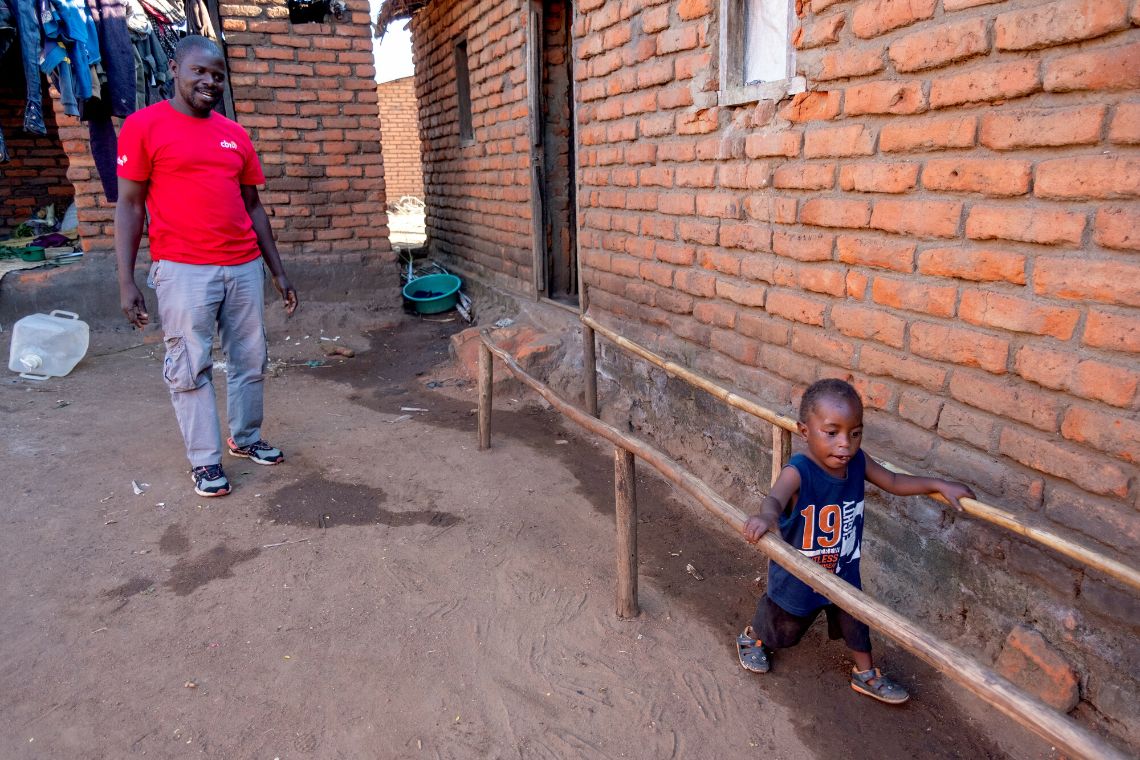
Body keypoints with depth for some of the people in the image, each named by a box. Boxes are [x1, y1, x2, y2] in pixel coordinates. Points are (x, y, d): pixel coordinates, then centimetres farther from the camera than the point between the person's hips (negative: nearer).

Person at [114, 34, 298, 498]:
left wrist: (278, 271, 13)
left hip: (245, 267, 5)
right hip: (183, 270, -5)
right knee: (191, 368, 1)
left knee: (250, 361, 10)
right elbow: (129, 205, -2)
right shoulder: (144, 125, -1)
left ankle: (246, 438, 28)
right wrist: (126, 282, -8)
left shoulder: (236, 134, 12)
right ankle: (204, 460, 11)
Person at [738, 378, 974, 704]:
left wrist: (939, 485, -7)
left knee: (856, 622, 23)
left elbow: (894, 482, 1)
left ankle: (866, 675, 50)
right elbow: (775, 497, -55)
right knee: (780, 626, 23)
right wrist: (766, 514, -77)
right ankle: (750, 639, 55)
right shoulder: (798, 471, -36)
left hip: (844, 571, 4)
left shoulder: (857, 462, -16)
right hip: (797, 576, -4)